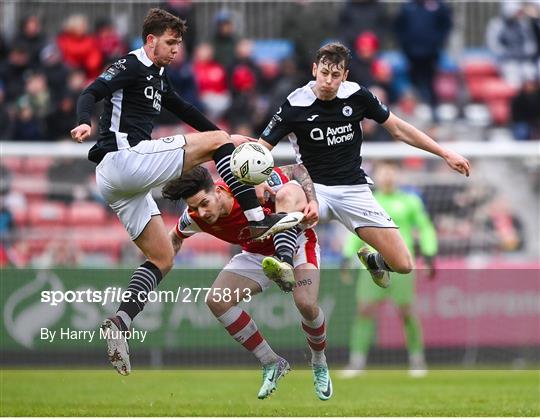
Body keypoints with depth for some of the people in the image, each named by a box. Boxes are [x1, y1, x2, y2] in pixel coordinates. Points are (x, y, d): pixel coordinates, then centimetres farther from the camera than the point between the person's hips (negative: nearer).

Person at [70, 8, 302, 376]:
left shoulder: (157, 77, 23)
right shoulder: (130, 67, -5)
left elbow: (182, 109, 33)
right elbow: (91, 93, -17)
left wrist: (230, 141, 31)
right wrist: (85, 122, -38)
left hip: (115, 181, 10)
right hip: (126, 157, -10)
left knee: (162, 259, 11)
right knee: (217, 140, -7)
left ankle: (119, 323, -5)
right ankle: (257, 219, -11)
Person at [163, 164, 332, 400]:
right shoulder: (194, 218, -19)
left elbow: (297, 171, -23)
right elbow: (176, 237, 6)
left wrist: (311, 203, -36)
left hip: (295, 240, -5)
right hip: (257, 254, 5)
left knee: (306, 303, -28)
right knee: (216, 299, -16)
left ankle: (319, 364, 4)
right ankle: (271, 363, -1)